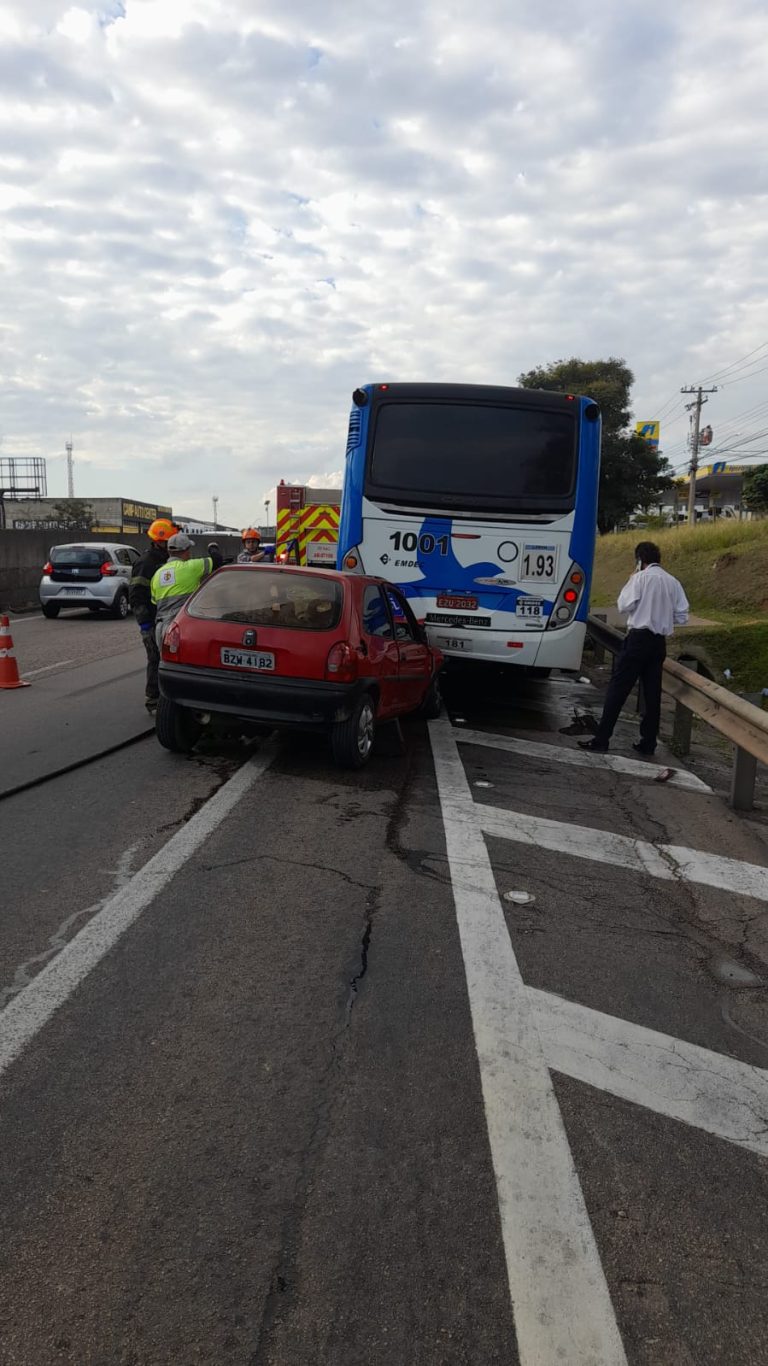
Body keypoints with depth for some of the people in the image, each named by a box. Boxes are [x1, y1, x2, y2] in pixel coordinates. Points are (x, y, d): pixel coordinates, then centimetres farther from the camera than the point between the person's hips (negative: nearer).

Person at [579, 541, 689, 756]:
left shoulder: (641, 577, -7)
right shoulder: (673, 582, 9)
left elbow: (624, 605, -8)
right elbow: (682, 617, 6)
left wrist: (629, 584, 5)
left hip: (639, 638, -5)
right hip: (659, 642, 6)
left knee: (618, 688, -4)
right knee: (653, 693, 9)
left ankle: (601, 738, -5)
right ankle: (648, 743, 13)